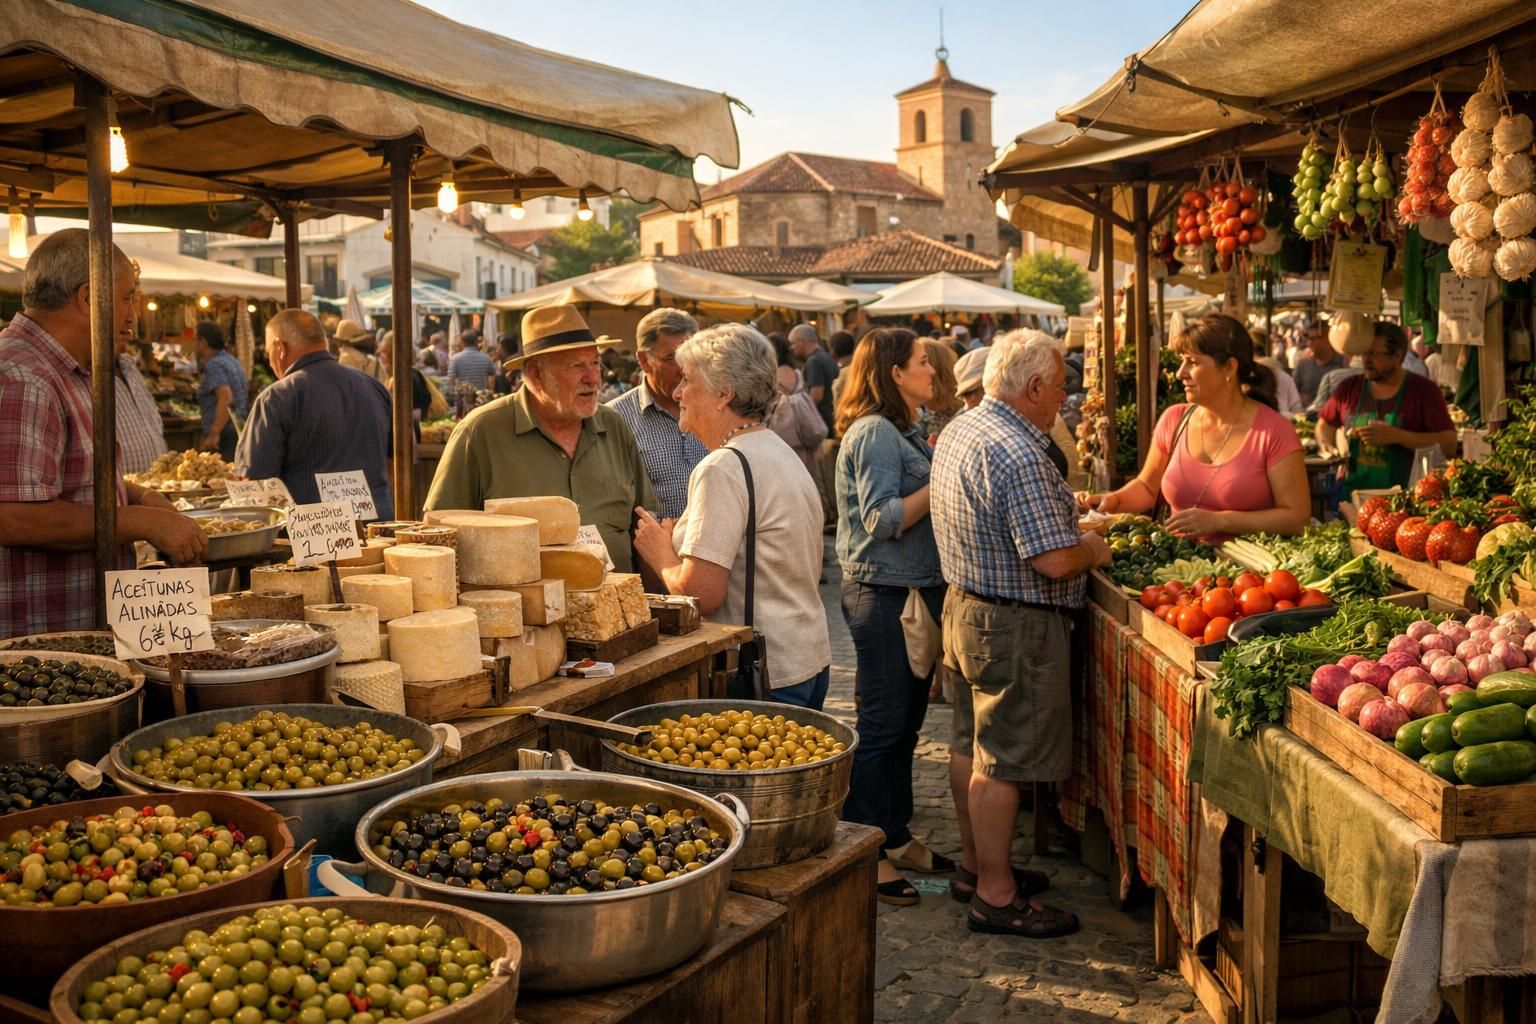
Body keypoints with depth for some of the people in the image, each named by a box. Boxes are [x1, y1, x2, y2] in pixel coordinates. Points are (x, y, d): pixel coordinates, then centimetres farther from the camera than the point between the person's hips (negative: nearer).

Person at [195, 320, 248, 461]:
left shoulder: (214, 365, -13)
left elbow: (226, 398, -26)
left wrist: (214, 434, -30)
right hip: (239, 432, 10)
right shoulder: (231, 360, 17)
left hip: (224, 436, -10)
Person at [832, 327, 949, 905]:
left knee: (905, 721, 16)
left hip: (916, 591, 10)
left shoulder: (905, 430, 16)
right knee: (881, 726, -2)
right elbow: (883, 520, -21)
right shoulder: (874, 432, -15)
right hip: (884, 596, -10)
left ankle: (896, 837, 28)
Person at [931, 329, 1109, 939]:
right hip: (1014, 626, -10)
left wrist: (1064, 516, 18)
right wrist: (1092, 550, -7)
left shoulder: (959, 431, 8)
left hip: (964, 607, 10)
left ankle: (976, 865, 33)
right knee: (1003, 760, 0)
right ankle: (996, 895, 12)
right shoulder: (1018, 456, -25)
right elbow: (1053, 561, -27)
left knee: (971, 745, 18)